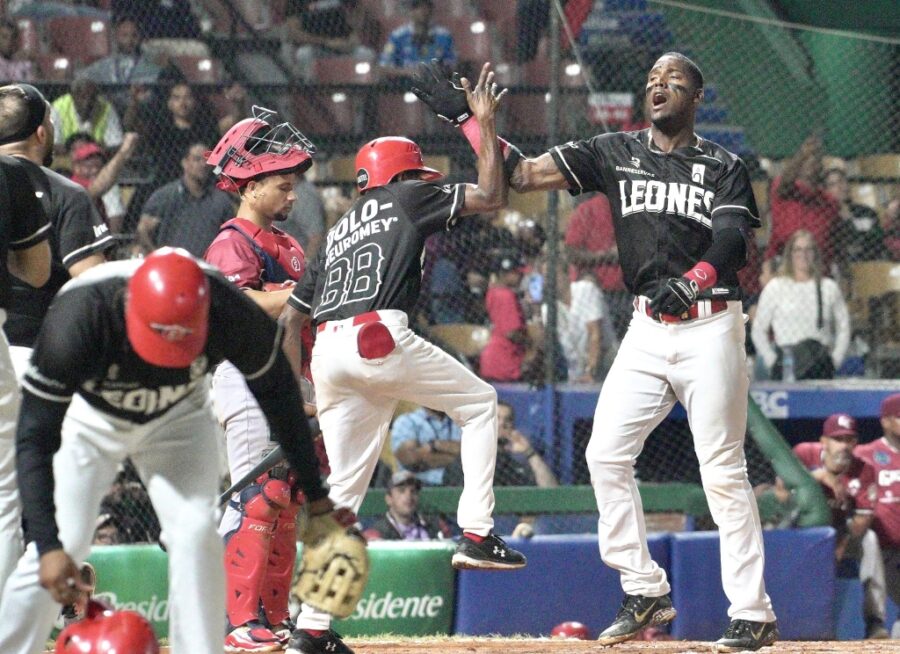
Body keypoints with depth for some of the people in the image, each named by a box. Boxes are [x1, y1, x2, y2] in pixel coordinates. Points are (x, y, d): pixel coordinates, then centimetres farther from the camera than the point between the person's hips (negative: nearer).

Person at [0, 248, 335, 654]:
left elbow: (276, 391, -13)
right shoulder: (77, 319, -40)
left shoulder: (230, 314, -33)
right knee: (63, 543, -11)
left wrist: (313, 491, -8)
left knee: (196, 533, -15)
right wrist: (47, 545, -43)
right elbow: (34, 438, -35)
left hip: (177, 419, 2)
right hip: (90, 420, -2)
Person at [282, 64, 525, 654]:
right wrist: (486, 124, 20)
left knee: (344, 487, 8)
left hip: (326, 355, 6)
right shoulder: (407, 199, 13)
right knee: (479, 402, 16)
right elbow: (490, 197, 10)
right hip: (379, 338, -6)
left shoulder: (337, 233, 31)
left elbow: (291, 317, 25)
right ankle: (476, 534, 5)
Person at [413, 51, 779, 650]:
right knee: (606, 454, -5)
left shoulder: (723, 167, 0)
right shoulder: (616, 153, 10)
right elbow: (524, 174, 7)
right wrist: (463, 116, 1)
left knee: (723, 471, -9)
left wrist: (688, 284, -34)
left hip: (710, 325, -5)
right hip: (648, 329, 5)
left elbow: (731, 241, -14)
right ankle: (645, 594, 6)